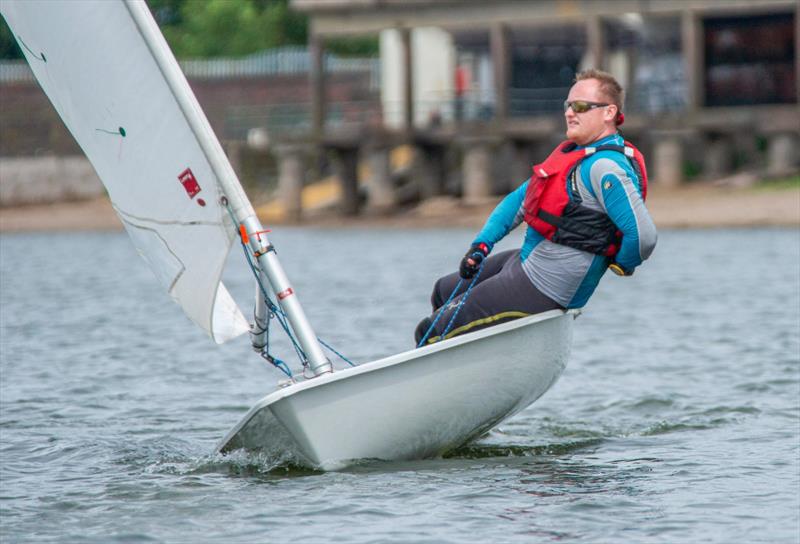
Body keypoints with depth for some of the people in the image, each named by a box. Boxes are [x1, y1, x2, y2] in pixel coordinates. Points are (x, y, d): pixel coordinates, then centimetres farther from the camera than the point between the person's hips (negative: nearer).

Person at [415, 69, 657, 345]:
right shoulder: (572, 153, 11)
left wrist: (620, 266, -11)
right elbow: (520, 199, 18)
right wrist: (482, 244, 6)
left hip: (538, 291, -11)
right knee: (443, 293, 27)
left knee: (430, 335, -5)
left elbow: (644, 235, -31)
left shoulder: (603, 167, -23)